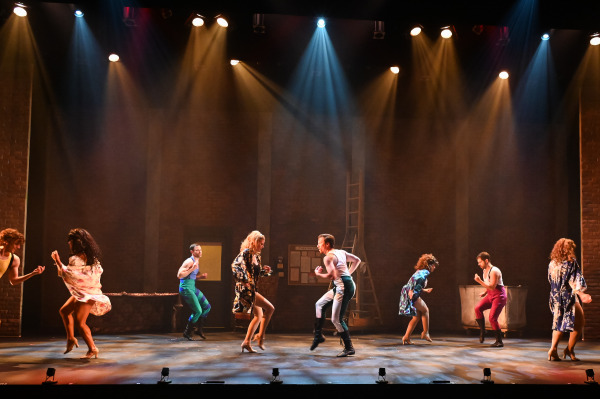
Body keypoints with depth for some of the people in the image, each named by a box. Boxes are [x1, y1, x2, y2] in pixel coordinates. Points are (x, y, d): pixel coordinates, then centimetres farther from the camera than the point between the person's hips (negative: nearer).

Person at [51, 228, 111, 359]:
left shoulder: (77, 258, -20)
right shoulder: (91, 257, 8)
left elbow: (67, 274, -20)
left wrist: (58, 261, -7)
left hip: (87, 294, -11)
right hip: (81, 292, 11)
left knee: (79, 322, -11)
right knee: (64, 311, 21)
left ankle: (92, 349, -5)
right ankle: (71, 338, 27)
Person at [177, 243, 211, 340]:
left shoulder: (197, 261, 14)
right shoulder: (189, 261, -15)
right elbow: (179, 275, -23)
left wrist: (201, 276, 7)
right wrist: (192, 269, -24)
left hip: (193, 288, 10)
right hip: (186, 288, -10)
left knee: (207, 306, 9)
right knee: (198, 311, -12)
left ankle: (199, 329, 18)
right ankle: (187, 332, 4)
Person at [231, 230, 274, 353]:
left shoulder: (256, 256, 16)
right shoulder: (245, 253, -11)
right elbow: (235, 265, -25)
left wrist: (265, 271, 6)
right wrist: (243, 280, -29)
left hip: (252, 290, 10)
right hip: (245, 290, -10)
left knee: (259, 316, 16)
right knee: (270, 308, -14)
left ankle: (246, 342, 19)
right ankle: (260, 336, -8)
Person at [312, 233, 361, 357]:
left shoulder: (328, 257, -12)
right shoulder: (341, 252, 15)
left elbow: (332, 275, -24)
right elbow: (357, 260, 23)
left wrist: (318, 273, -6)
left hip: (344, 287, -10)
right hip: (340, 286, 10)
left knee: (336, 319, -7)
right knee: (319, 305, 18)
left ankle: (349, 348, 0)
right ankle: (318, 335, 24)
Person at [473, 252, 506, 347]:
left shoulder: (494, 271, -20)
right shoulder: (485, 270, 9)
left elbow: (492, 287, -28)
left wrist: (479, 281, -31)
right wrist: (485, 292, 8)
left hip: (499, 296, -9)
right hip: (490, 296, 9)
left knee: (492, 318, -13)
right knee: (478, 308, -12)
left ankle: (499, 341, -1)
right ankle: (482, 331, -4)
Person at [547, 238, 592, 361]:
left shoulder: (552, 264, 7)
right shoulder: (571, 262, -8)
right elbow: (573, 281, -17)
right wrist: (581, 294, -24)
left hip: (556, 298, 6)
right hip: (569, 297, -6)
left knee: (559, 323, 14)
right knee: (579, 323, 7)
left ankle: (553, 349, 2)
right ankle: (569, 349, 6)